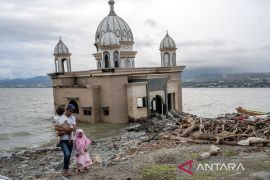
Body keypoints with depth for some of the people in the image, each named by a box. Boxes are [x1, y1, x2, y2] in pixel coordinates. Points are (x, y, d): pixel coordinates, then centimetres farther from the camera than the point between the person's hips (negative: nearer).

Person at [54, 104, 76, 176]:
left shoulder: (73, 118, 4)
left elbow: (74, 128, -7)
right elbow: (56, 128, -14)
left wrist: (64, 131, -18)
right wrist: (65, 129, -21)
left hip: (70, 139, 5)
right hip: (63, 140, -4)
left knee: (68, 155, 10)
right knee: (67, 154, -20)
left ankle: (65, 170, 27)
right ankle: (66, 169, 1)